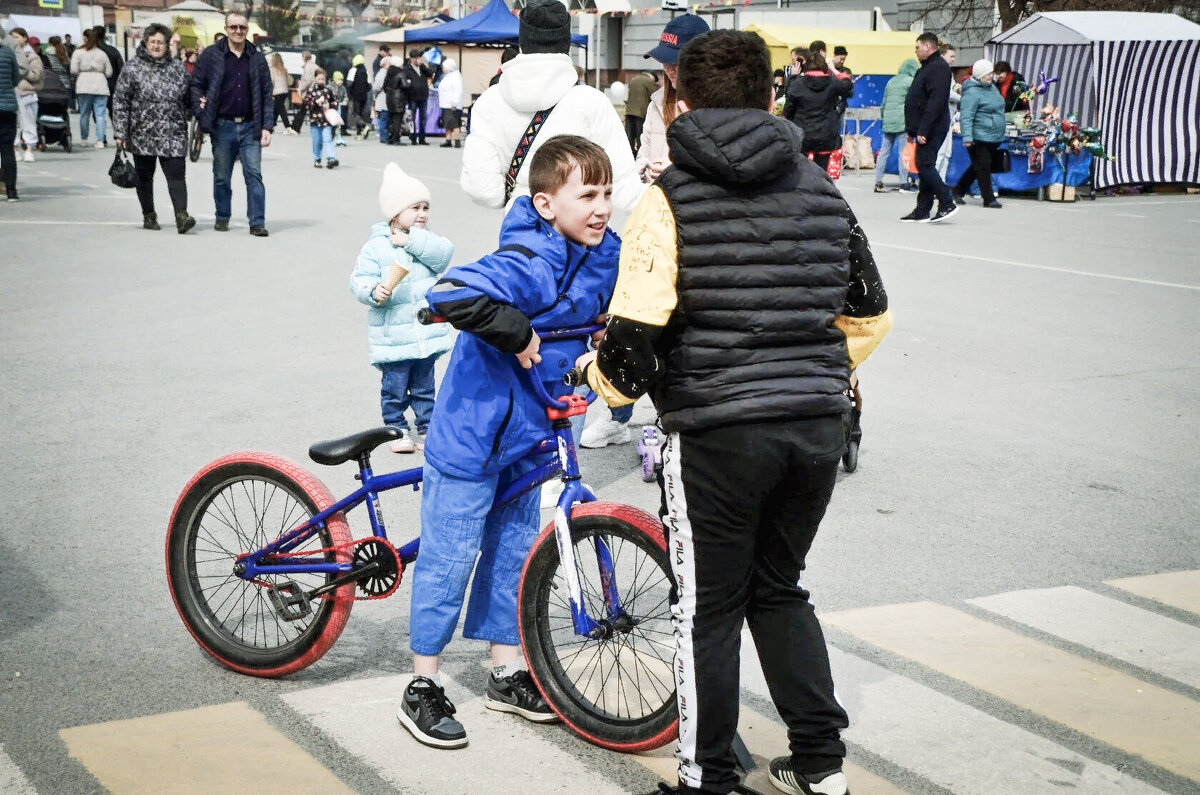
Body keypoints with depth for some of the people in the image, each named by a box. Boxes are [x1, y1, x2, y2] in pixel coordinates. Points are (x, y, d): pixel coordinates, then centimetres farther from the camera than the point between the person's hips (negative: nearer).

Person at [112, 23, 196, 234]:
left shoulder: (177, 67, 9)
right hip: (142, 135, -1)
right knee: (144, 177, 9)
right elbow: (120, 102, -2)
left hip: (173, 135, 1)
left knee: (176, 174, -11)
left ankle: (181, 216, -18)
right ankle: (149, 215, 22)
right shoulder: (133, 68, -1)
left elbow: (188, 98, 18)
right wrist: (120, 132, -6)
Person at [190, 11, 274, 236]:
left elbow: (266, 95, 7)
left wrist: (267, 127, 0)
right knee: (222, 177, 9)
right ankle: (222, 218, 23)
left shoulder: (257, 58, 7)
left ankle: (257, 222, -3)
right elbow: (196, 85, 6)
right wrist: (202, 114, -6)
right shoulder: (211, 56, 2)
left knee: (254, 174, -5)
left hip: (250, 127, 1)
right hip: (222, 127, 0)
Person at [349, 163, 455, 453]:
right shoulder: (376, 246, -6)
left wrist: (412, 240, -17)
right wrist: (374, 291, -29)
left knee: (424, 386, 13)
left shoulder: (425, 241, 7)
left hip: (427, 330, 4)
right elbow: (359, 278, -9)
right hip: (392, 336, -3)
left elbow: (444, 254, -12)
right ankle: (397, 429, 19)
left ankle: (426, 429, 24)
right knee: (395, 387, 3)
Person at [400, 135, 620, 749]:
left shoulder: (605, 252, -1)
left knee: (513, 549, 17)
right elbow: (451, 295, -43)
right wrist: (516, 331, -34)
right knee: (449, 557, 0)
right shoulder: (530, 262, -28)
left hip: (530, 431, 8)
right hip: (472, 430, -8)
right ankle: (422, 689, 13)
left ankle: (507, 675, 31)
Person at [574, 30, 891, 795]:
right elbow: (869, 314, 16)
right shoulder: (821, 190, 9)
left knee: (709, 609, 10)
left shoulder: (671, 199, -8)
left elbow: (633, 337, -13)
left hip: (719, 433, -5)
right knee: (781, 590, 22)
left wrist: (604, 373, 9)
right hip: (819, 426, 5)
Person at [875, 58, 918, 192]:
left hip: (887, 121, 6)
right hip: (903, 120, -6)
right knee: (904, 152, -2)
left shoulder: (891, 81, 16)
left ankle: (878, 182, 3)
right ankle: (904, 182, -1)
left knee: (884, 152, 5)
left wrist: (882, 116, 25)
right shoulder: (911, 81, -2)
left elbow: (884, 102, 19)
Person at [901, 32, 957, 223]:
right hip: (924, 129, 10)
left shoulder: (938, 68, -14)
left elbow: (936, 102, -23)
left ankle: (947, 204, -10)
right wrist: (913, 129, 20)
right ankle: (922, 211, 12)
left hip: (932, 128, -10)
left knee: (925, 165, -13)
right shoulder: (927, 68, 20)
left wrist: (923, 130, -26)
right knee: (924, 166, 10)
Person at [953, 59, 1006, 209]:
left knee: (977, 167, 15)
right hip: (979, 139, -9)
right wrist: (967, 137, -27)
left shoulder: (992, 88, 14)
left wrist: (1000, 134, 28)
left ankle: (959, 190, 27)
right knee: (983, 169, -3)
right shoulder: (972, 92, -15)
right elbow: (967, 117, -20)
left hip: (993, 139, 9)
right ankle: (989, 199, 2)